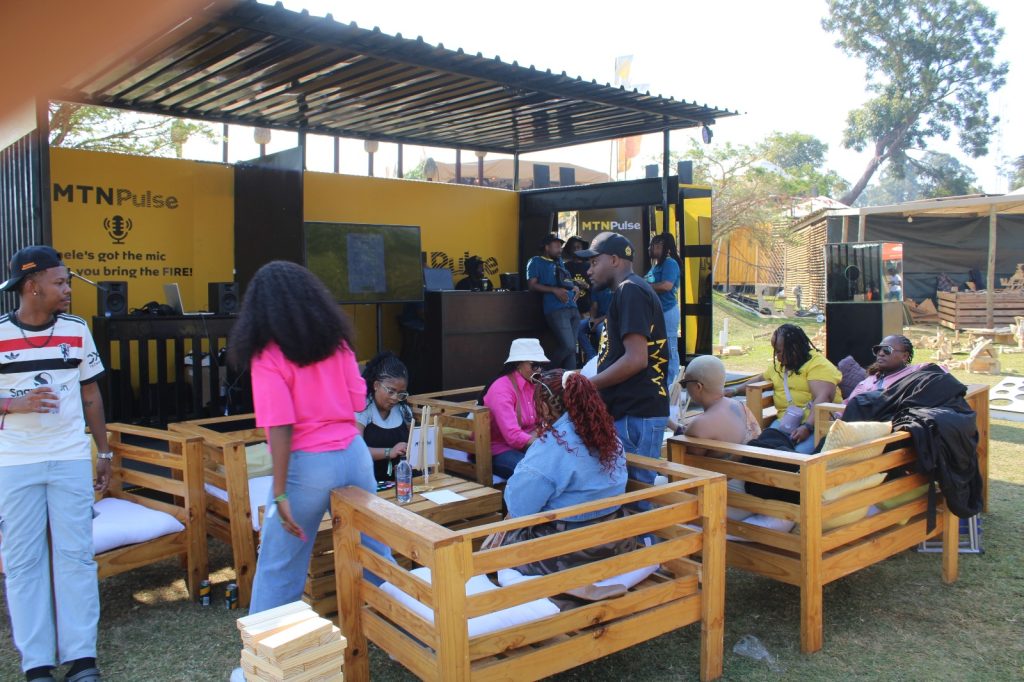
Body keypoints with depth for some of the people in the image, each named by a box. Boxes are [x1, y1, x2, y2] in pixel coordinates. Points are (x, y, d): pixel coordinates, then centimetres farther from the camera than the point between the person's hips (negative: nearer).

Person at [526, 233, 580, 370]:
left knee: (572, 348, 6)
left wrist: (575, 287, 9)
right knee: (568, 346, -15)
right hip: (556, 310, -8)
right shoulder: (536, 261, 5)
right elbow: (532, 285, -5)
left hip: (573, 308, 8)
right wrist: (554, 290, -15)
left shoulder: (559, 262, 25)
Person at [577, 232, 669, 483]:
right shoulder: (628, 291, 19)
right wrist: (588, 383, 18)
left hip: (636, 415, -10)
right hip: (629, 410, 10)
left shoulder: (630, 291, -13)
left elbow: (636, 359, -22)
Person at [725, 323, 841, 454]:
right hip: (786, 421, 6)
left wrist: (807, 427, -29)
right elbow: (760, 379, 37)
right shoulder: (779, 364, 19)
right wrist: (735, 390, 26)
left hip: (816, 423, -6)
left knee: (801, 453, -34)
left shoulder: (818, 364, -7)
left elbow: (823, 398, -18)